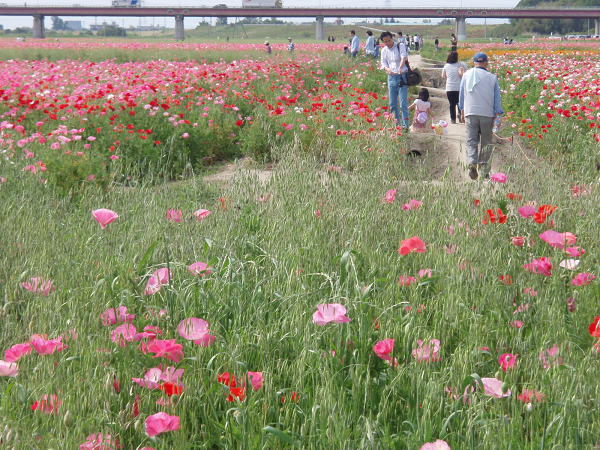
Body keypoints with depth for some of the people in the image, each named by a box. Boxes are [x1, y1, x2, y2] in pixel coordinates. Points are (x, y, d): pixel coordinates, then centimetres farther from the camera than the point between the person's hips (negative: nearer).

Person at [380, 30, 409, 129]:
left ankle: (405, 125, -9)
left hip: (402, 76, -5)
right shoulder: (384, 51, 12)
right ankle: (397, 124, 15)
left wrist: (400, 67, -38)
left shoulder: (400, 46, -2)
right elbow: (383, 63, 5)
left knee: (403, 103, -9)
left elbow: (404, 57, -18)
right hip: (391, 77, 5)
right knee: (392, 104, 6)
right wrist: (387, 69, -20)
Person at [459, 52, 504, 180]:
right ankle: (484, 168, 5)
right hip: (487, 114, 0)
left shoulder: (467, 75, 7)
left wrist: (462, 111, 24)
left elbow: (461, 94, 14)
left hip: (470, 113, 0)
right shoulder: (492, 77, 4)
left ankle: (471, 162, -25)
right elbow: (497, 98, 4)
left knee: (471, 140, -2)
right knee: (486, 142, 7)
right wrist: (497, 115, 9)